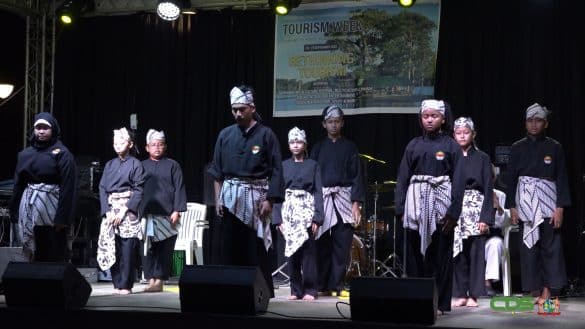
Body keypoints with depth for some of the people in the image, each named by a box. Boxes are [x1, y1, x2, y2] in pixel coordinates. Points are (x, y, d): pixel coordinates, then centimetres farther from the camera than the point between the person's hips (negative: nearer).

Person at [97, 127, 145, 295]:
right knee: (110, 248, 1)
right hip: (110, 210, 4)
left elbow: (139, 190, -5)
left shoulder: (136, 164, 1)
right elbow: (102, 188, 9)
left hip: (128, 210, -4)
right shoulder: (109, 165, 14)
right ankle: (117, 283, 10)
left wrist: (125, 210, -14)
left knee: (127, 249, -6)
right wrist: (107, 211, -5)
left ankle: (126, 285, -1)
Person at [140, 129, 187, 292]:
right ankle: (151, 280, 6)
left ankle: (159, 281, 3)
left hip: (166, 215, -2)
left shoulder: (172, 165, 8)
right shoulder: (142, 166, 14)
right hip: (147, 215, 2)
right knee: (149, 249, 1)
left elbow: (179, 189, 3)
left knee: (165, 250, -2)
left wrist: (177, 211, -6)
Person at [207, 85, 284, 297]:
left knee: (257, 247, -2)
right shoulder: (225, 135, 8)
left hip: (255, 196, -3)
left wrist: (269, 200, -10)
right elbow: (217, 171, 11)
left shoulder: (265, 135, -1)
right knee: (231, 247, 4)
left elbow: (276, 171, -3)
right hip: (230, 197, 3)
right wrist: (218, 198, 4)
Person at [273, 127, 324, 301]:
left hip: (307, 208, -2)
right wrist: (278, 218, 0)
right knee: (291, 250, 1)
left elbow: (318, 192, 1)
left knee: (307, 249, -7)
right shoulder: (283, 166, 11)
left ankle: (309, 290, -3)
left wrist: (317, 217, -9)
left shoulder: (312, 165, 6)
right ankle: (295, 289, 8)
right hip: (289, 209, 2)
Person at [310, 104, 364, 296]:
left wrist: (356, 204, -6)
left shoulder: (349, 147, 9)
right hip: (322, 198, 1)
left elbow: (356, 176, 4)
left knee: (342, 245, -3)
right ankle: (321, 285, 7)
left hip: (344, 199, 0)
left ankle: (337, 286, 4)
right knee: (322, 244, -2)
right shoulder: (318, 148, 12)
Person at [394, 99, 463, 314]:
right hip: (416, 203, 3)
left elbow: (458, 181, -2)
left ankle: (441, 303, 6)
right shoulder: (414, 145, 11)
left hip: (440, 203, -3)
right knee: (415, 254, 3)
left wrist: (453, 212, -10)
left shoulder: (451, 146, 3)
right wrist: (400, 208, 2)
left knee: (440, 255, -1)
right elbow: (402, 177, 10)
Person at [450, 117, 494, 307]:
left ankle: (474, 295, 3)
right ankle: (461, 294, 9)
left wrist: (485, 218, -8)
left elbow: (488, 190, 1)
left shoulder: (482, 158, 4)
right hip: (455, 209, 2)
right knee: (458, 253, 1)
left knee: (475, 252, -4)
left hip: (476, 208, -2)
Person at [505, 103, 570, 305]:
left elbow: (562, 179, 2)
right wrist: (512, 207, 1)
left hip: (548, 201, -1)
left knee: (550, 246, -5)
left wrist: (560, 207, -6)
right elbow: (511, 179, 8)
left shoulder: (554, 148, 3)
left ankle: (548, 290, -3)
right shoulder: (517, 148, 7)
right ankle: (534, 290, 5)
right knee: (528, 245, 0)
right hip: (525, 201, 1)